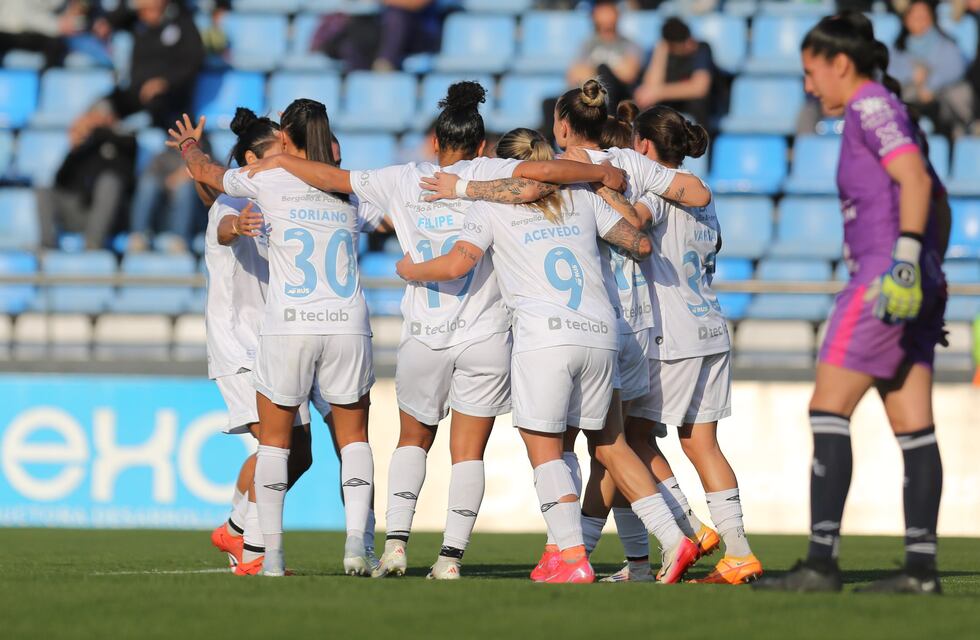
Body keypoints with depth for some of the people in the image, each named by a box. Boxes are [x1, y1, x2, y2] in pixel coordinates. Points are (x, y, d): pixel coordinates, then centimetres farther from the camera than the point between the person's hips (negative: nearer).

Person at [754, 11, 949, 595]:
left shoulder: (872, 108, -7)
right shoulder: (887, 112, 21)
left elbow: (917, 180, -20)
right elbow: (940, 203, 26)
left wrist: (906, 257, -28)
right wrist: (931, 274, 26)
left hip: (884, 279, -10)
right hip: (915, 287, 10)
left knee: (828, 411, -9)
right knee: (912, 426, 5)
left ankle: (822, 563, -13)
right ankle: (922, 568, 2)